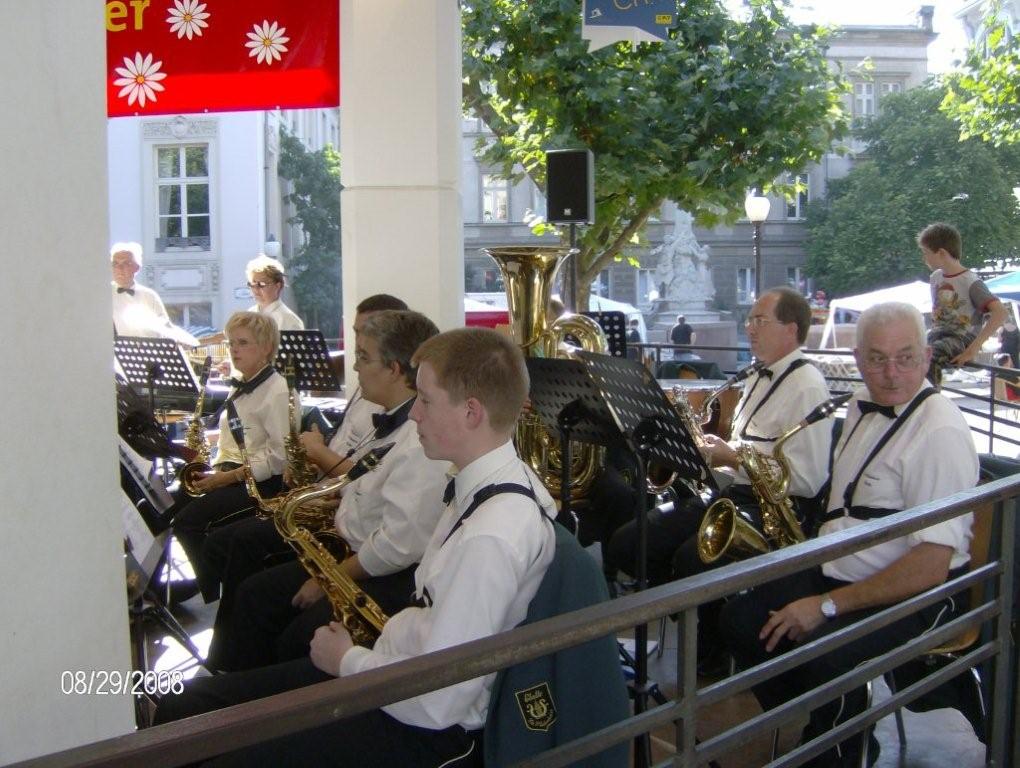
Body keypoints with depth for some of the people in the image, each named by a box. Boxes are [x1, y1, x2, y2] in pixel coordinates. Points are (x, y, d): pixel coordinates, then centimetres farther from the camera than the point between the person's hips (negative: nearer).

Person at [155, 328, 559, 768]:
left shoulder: (493, 535, -27)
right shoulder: (492, 485, 3)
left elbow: (436, 703, -26)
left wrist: (348, 660, -9)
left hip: (425, 731, -9)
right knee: (182, 707, 6)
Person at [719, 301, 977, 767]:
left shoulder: (941, 431, -19)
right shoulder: (862, 407, 8)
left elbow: (932, 564, -25)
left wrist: (829, 605, -23)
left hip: (913, 594, -8)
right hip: (837, 571, 9)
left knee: (825, 655, -32)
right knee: (739, 621, -5)